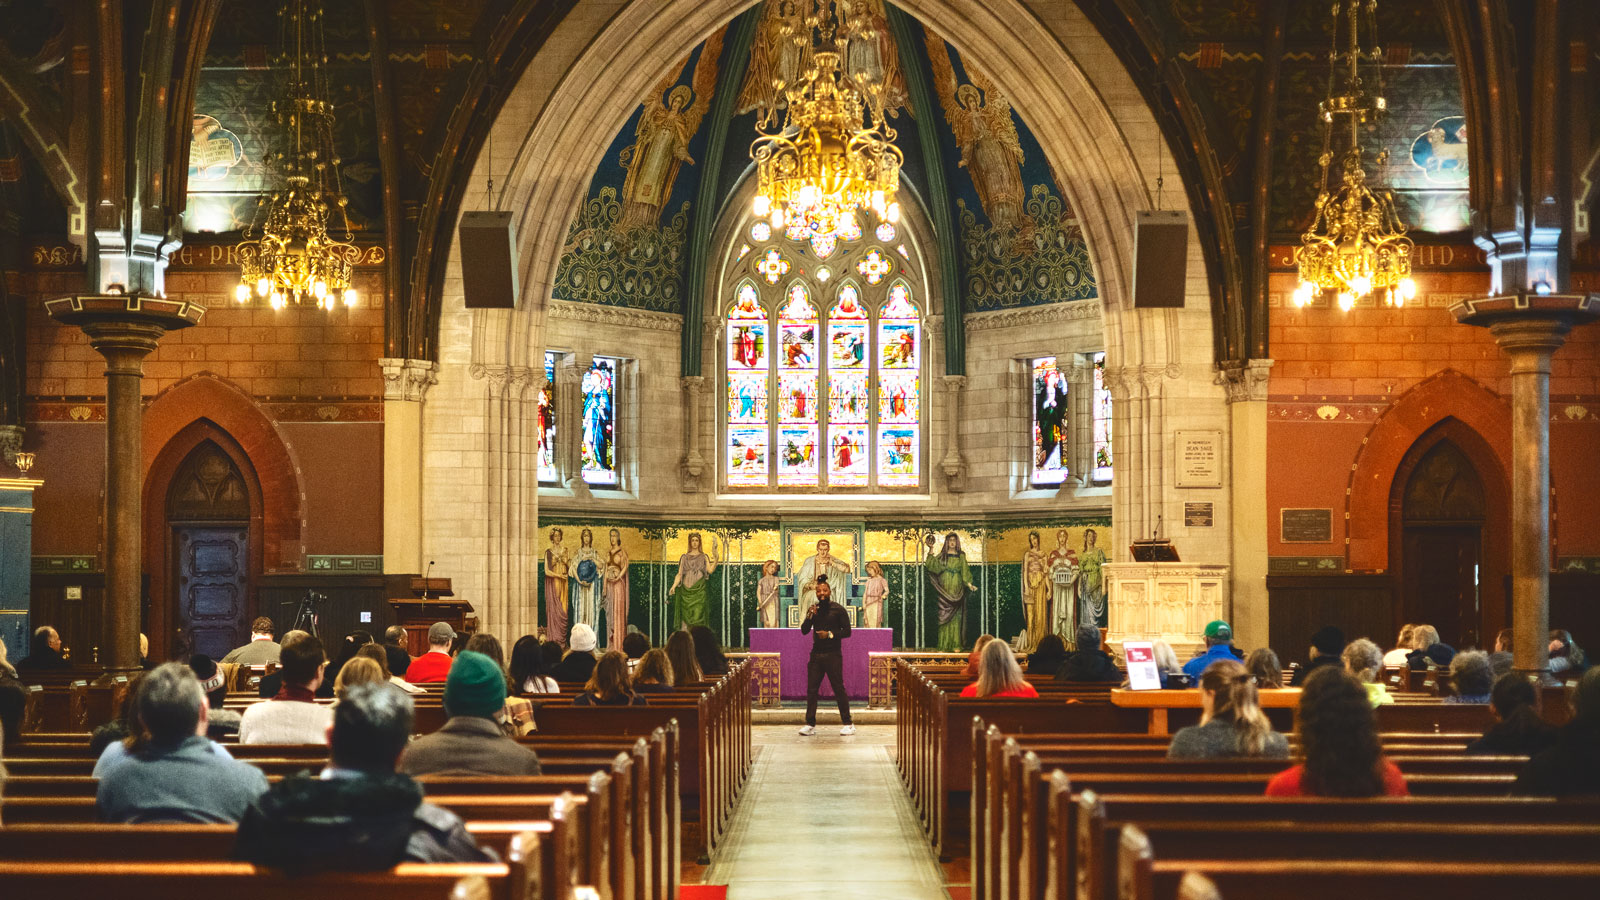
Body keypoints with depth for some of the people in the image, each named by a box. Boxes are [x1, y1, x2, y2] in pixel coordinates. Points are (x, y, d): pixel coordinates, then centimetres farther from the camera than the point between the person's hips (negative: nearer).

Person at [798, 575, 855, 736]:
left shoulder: (838, 609, -1)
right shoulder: (813, 609, 10)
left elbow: (847, 631, -3)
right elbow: (804, 631, 5)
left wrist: (830, 634, -16)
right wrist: (809, 617, -11)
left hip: (833, 655, -4)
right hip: (816, 654, 4)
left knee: (838, 689, -2)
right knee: (811, 689, 1)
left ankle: (848, 724, 5)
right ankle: (810, 724, 5)